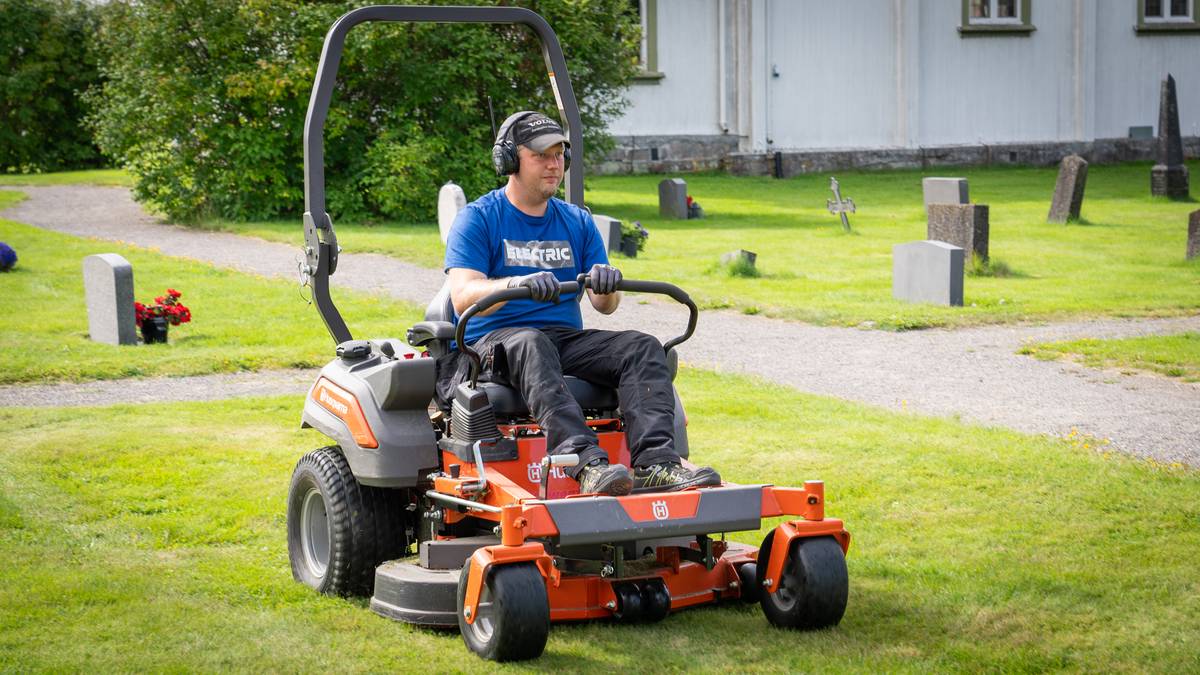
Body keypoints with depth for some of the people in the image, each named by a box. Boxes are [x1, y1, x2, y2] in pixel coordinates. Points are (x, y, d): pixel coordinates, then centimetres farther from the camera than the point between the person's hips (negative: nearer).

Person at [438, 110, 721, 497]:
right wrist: (517, 284, -33)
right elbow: (463, 297, -13)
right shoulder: (477, 219, 2)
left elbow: (605, 306, 11)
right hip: (494, 342, -5)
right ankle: (586, 464, -56)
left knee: (643, 347, -21)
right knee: (531, 345, -39)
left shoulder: (578, 222, 17)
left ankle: (654, 464, -40)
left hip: (566, 339, 5)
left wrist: (606, 284, -15)